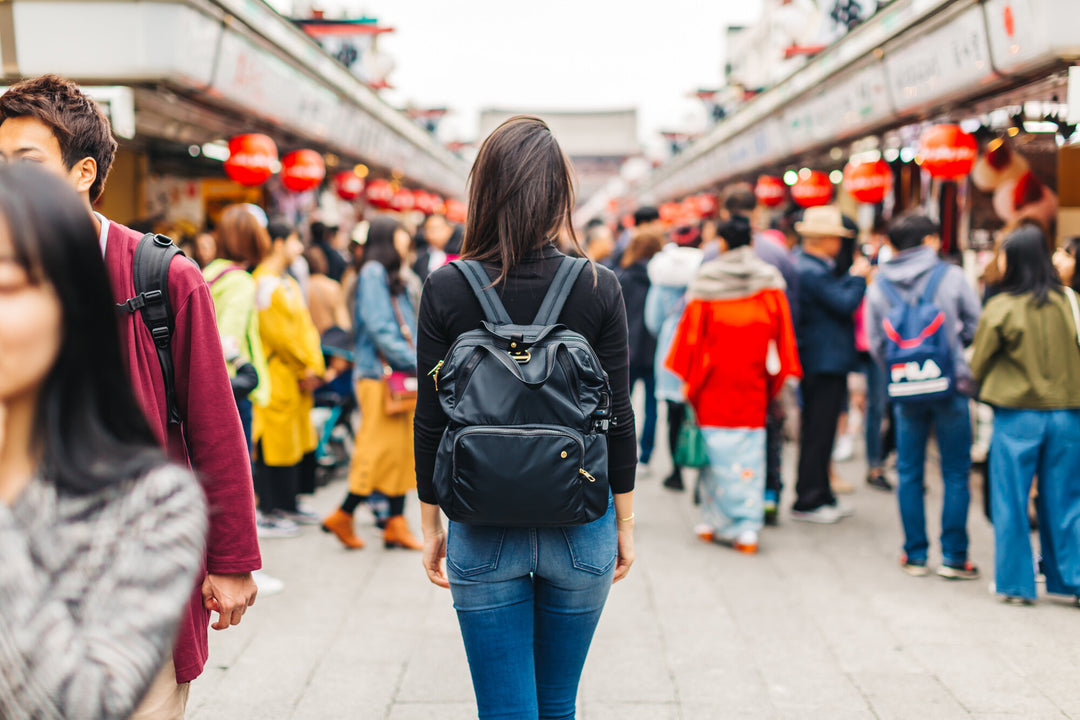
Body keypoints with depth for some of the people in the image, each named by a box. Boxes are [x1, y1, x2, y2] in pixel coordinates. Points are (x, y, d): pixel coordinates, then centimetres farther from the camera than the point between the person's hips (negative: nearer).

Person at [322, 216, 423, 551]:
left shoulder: (393, 277, 19)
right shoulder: (373, 273, -8)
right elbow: (379, 327, -16)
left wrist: (416, 361, 6)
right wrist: (415, 361, -17)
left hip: (399, 375, 9)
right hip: (379, 373, -9)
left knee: (402, 447, 7)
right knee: (382, 447, -7)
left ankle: (396, 523, 10)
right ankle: (342, 516, 4)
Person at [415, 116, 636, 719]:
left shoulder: (446, 289, -8)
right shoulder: (600, 289, -7)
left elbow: (432, 420, -3)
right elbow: (618, 417, -3)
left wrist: (432, 524, 8)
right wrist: (625, 522, 9)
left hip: (483, 531, -1)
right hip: (579, 530, 1)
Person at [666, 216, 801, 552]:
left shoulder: (706, 281, -3)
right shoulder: (770, 281, 1)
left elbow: (692, 331, -2)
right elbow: (782, 332, 2)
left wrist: (688, 378, 4)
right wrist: (780, 376, 8)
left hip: (714, 380, -1)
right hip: (752, 383, 1)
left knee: (718, 448, 7)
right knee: (749, 449, 4)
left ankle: (713, 521, 10)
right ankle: (747, 526, 1)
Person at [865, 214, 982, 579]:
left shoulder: (878, 286, 2)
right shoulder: (951, 276, -5)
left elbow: (875, 343, 4)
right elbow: (976, 325, 1)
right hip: (951, 386, -2)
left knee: (909, 473, 11)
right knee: (956, 473, 6)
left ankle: (915, 555, 15)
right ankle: (954, 556, 9)